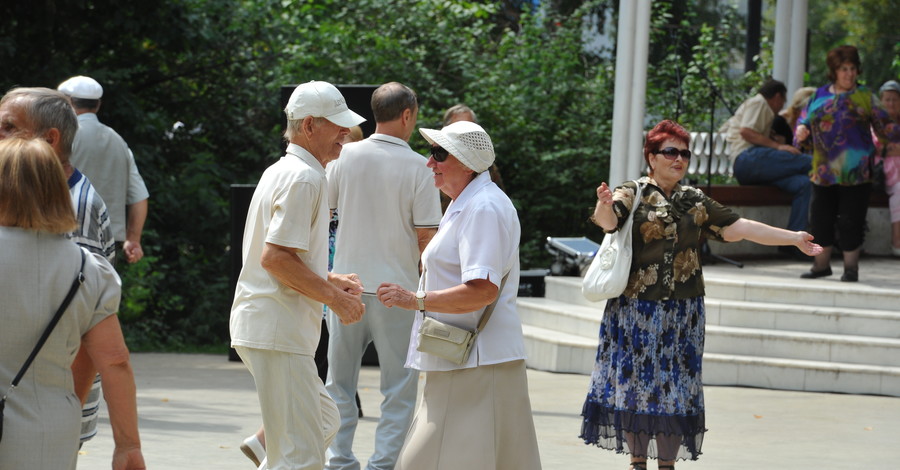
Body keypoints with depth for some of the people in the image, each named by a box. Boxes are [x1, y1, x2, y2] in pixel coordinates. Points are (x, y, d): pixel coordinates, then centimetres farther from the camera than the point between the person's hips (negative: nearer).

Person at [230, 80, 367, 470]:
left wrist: (329, 280, 17)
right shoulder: (304, 178, -13)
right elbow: (275, 258, -21)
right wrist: (334, 297, -15)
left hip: (262, 327, 11)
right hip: (278, 332, -11)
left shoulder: (282, 172, 20)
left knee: (323, 421, 21)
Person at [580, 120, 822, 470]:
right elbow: (608, 221, -23)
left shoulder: (696, 201, 11)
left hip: (682, 311, 4)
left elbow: (738, 228, 12)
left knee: (676, 386, 4)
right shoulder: (632, 194, -4)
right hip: (637, 307, -4)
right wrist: (605, 205, -47)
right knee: (635, 380, 0)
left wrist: (793, 239, 10)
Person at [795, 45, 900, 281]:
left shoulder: (864, 97, 4)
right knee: (820, 218, 8)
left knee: (851, 221, -3)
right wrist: (801, 129, -5)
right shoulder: (820, 96, 11)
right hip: (824, 171, 3)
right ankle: (822, 264, 22)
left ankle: (851, 267, 9)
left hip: (855, 172, -3)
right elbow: (804, 119, 17)